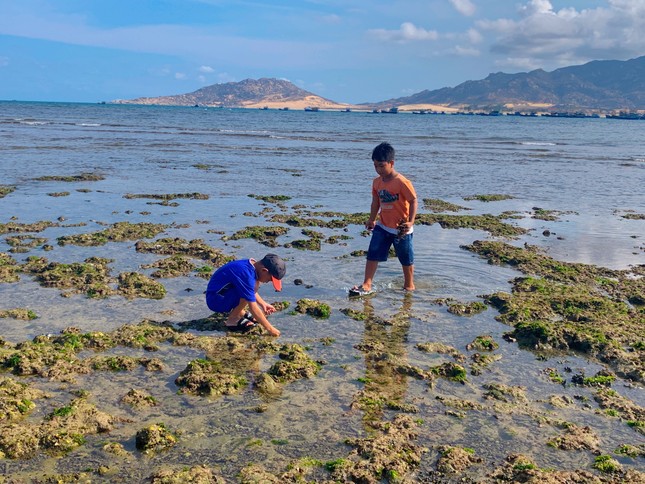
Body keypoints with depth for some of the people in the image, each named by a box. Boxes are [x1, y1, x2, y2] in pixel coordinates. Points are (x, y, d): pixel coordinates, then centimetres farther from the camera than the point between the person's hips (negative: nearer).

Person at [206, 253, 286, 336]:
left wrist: (263, 304, 10)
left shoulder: (251, 264, -2)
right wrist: (269, 328, -21)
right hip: (215, 301, -10)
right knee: (245, 292, -28)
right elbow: (253, 308, -27)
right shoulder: (245, 274, -29)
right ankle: (232, 320, -10)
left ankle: (240, 313, 12)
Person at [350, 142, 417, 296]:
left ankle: (409, 285, 31)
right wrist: (371, 220, 18)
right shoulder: (377, 182, 0)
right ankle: (367, 285, 3)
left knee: (406, 259, 11)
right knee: (372, 254, -1)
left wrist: (410, 221, -25)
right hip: (382, 227, 5)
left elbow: (413, 201, -17)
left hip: (401, 229, -5)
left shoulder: (402, 182, -20)